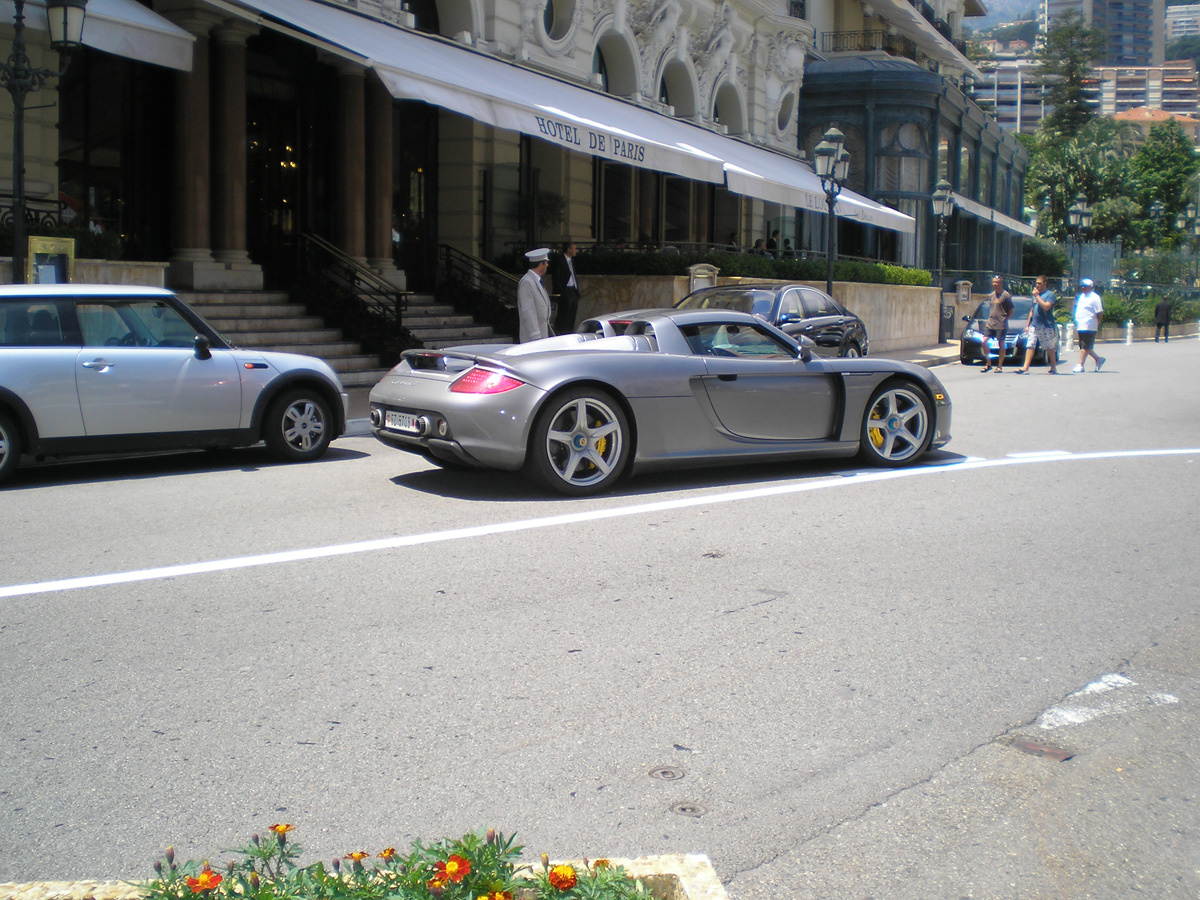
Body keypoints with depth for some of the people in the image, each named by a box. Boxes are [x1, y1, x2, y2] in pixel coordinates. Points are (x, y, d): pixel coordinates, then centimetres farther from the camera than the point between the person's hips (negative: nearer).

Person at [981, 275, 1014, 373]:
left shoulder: (1005, 295, -7)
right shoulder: (992, 294, 14)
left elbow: (1011, 311, -4)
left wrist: (1004, 319, -8)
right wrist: (990, 318, 11)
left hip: (1001, 325, -6)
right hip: (990, 323, 6)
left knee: (1001, 344, 0)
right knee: (984, 341, -4)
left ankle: (1000, 366, 8)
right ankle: (988, 363, 8)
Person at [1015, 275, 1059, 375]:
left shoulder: (1049, 294, -5)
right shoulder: (1035, 294, 18)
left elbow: (1046, 307, -21)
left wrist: (1037, 296, -15)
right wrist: (1027, 324, 18)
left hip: (1046, 326, -6)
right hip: (1034, 325, 6)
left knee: (1050, 348, 2)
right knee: (1030, 346, -4)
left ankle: (1054, 368, 12)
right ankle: (1026, 368, -9)